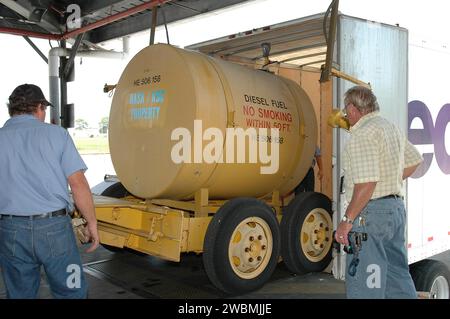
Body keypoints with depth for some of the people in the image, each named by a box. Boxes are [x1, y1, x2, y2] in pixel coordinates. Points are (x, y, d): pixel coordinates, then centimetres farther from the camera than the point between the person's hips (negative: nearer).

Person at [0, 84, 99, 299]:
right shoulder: (56, 134, -2)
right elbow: (78, 183, -7)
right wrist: (92, 223, 1)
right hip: (54, 227, -2)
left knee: (20, 294, 17)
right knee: (71, 292, 10)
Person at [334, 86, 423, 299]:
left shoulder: (363, 134, -16)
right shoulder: (392, 128, 15)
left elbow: (367, 183, -24)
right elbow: (414, 160, 27)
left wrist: (347, 220, -20)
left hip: (371, 212, -10)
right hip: (396, 207, 10)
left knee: (364, 284, -3)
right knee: (398, 276, 18)